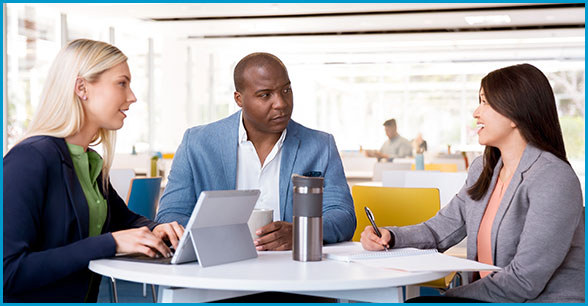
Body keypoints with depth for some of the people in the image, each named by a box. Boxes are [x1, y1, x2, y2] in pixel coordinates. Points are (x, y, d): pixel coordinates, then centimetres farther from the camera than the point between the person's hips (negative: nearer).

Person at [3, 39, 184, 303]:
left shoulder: (90, 162, 11)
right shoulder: (30, 159, -15)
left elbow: (124, 219, 27)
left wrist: (153, 230, 3)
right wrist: (110, 243, -22)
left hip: (84, 299, 7)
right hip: (32, 300, -7)